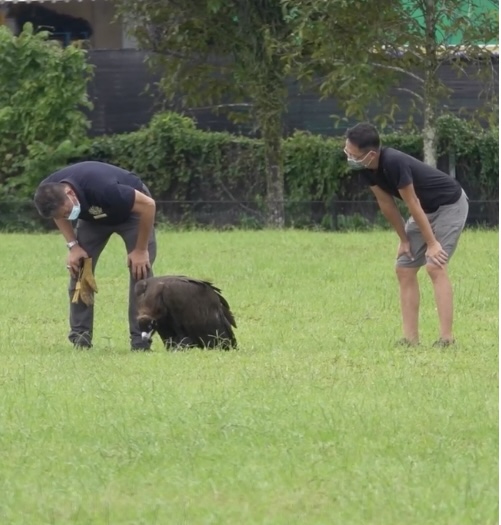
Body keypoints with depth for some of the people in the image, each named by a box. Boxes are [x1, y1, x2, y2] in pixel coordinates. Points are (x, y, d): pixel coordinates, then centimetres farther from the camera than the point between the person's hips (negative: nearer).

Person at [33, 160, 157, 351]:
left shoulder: (102, 188, -45)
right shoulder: (49, 192, -28)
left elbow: (148, 205, -33)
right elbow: (59, 214, 0)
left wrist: (141, 249, -26)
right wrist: (73, 245, -13)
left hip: (131, 210, -5)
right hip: (93, 215, 5)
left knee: (140, 270, -17)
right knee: (77, 267, -8)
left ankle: (140, 342, -14)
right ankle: (80, 338, -2)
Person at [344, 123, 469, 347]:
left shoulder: (394, 163, -35)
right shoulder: (366, 168, -11)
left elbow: (412, 204, -28)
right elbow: (386, 203, 0)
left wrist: (432, 243, -21)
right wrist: (404, 239, 4)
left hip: (450, 204, -9)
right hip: (426, 210, 9)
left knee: (435, 266, -21)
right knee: (404, 269, 3)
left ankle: (446, 338, -23)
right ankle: (411, 338, 2)